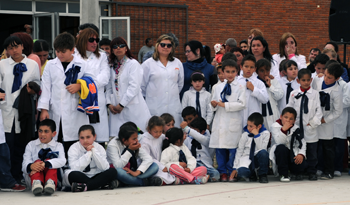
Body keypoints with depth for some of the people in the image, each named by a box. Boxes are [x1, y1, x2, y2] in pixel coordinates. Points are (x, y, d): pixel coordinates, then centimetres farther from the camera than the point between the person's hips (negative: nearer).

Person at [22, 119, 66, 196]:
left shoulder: (58, 146, 10)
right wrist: (30, 166, -31)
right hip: (32, 177, 0)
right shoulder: (31, 145, 13)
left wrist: (45, 164, -33)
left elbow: (62, 161, -13)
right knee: (37, 161, -29)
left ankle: (50, 183, -55)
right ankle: (36, 183, -61)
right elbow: (25, 165, -3)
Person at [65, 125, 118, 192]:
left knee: (112, 171, -22)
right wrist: (88, 153, -26)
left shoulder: (99, 148, -2)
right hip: (81, 178, -3)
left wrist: (94, 151, -22)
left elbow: (105, 168, -15)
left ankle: (85, 187, -31)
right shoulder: (74, 148, -9)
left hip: (96, 177, 3)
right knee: (72, 174, -34)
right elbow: (75, 169, -24)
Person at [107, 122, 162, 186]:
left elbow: (148, 159, -15)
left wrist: (137, 172, -30)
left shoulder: (135, 144, -5)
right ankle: (146, 182, -25)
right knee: (118, 171, -41)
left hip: (131, 172, 4)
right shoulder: (112, 145, -17)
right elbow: (118, 166, -27)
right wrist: (129, 150, -27)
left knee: (154, 166, -15)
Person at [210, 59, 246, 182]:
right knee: (220, 148, 2)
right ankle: (222, 172, 10)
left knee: (233, 148, -4)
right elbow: (213, 104, 18)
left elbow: (241, 104, -8)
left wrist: (225, 105, -11)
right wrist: (214, 105, -6)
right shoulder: (218, 88, 15)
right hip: (219, 122, 4)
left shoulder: (240, 87, 3)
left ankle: (231, 172, 7)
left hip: (233, 123, -4)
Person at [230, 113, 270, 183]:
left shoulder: (265, 133, -5)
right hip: (246, 158, 1)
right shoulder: (245, 134, 0)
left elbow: (261, 148, -17)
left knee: (263, 153, -37)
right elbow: (239, 151, 6)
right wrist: (235, 168, 3)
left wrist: (257, 135, -22)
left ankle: (262, 175, -10)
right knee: (242, 172, -33)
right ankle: (252, 174, 8)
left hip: (258, 158, -1)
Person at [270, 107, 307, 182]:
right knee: (281, 148, -36)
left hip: (293, 154, 3)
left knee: (302, 164, -26)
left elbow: (302, 142, -3)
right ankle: (283, 174, -20)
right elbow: (279, 142, -23)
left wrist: (301, 154, -20)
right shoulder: (275, 126, -10)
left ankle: (298, 173, 17)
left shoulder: (296, 128, 1)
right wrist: (283, 130, -37)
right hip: (280, 154, -2)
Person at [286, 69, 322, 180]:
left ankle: (311, 172, 13)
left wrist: (313, 122, -6)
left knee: (312, 152, 4)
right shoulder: (294, 94, 5)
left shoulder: (315, 94, 3)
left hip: (310, 128, -1)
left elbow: (318, 110, 2)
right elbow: (289, 108, 11)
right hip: (297, 126, 1)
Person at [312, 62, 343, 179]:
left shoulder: (337, 92, -19)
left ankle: (329, 171, 17)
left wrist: (323, 120, -15)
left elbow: (337, 112, -12)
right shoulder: (316, 81, -6)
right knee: (316, 146, 9)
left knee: (328, 148, 6)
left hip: (326, 123, -4)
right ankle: (319, 168, 21)